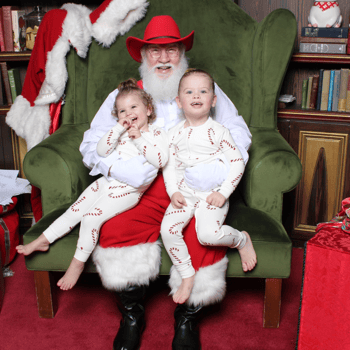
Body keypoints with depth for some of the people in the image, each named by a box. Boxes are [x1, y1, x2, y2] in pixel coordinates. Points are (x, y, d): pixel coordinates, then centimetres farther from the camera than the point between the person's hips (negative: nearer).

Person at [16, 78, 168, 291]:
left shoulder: (157, 134, -2)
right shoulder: (120, 133, 13)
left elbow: (160, 160, -20)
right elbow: (101, 151, -3)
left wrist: (139, 139, -23)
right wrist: (119, 128, -12)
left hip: (129, 189, -6)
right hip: (107, 181, 6)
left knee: (92, 217, -17)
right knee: (75, 210, 4)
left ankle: (78, 262, -2)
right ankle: (43, 241, 17)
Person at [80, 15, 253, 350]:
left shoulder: (207, 90, 18)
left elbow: (238, 132, 12)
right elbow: (92, 142, 11)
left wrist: (221, 166, -10)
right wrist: (116, 166, -12)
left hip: (194, 185, 0)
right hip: (141, 186, 1)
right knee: (115, 228, -27)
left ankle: (188, 317, -4)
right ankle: (132, 314, -4)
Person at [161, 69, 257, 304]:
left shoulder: (218, 131, -5)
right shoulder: (175, 133, 5)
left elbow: (237, 162, -5)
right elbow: (169, 165, 9)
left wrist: (223, 192, -13)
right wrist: (173, 192, -5)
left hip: (212, 194, -4)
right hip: (183, 194, 4)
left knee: (207, 234, -27)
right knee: (167, 229, -17)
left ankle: (242, 239, 6)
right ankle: (187, 276, 1)